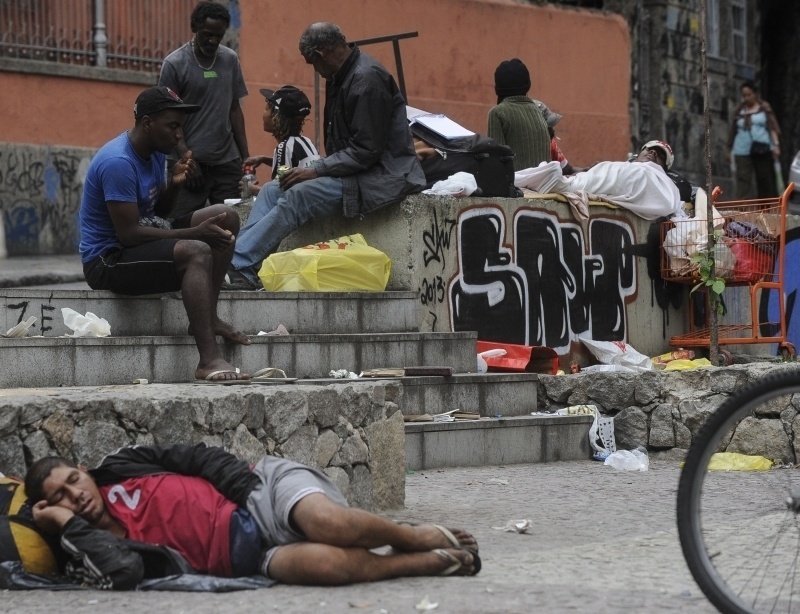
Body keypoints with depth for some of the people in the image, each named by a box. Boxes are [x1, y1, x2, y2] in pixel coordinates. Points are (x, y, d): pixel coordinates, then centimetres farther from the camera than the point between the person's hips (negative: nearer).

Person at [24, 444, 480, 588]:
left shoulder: (123, 470, 13)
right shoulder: (97, 544, 5)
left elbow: (198, 457, 14)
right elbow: (123, 573, -17)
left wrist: (245, 484, -4)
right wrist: (67, 525, -9)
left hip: (265, 489, 1)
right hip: (251, 556, -1)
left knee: (327, 524, -33)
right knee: (322, 562, -34)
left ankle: (416, 537, -5)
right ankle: (431, 563, -15)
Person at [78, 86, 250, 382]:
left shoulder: (155, 152, 7)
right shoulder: (118, 163, -23)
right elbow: (128, 234, -26)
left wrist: (174, 184, -5)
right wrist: (195, 232, -24)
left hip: (142, 242, 10)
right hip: (108, 260, -10)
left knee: (225, 216, 4)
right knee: (197, 252, -32)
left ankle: (207, 316, 0)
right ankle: (209, 360, -39)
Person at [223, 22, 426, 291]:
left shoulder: (367, 79, -17)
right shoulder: (342, 75, 13)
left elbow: (367, 151, -20)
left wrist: (316, 171, -18)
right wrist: (315, 169, 4)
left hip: (381, 175, -10)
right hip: (352, 170, 10)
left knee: (296, 196, -25)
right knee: (272, 190, -2)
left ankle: (240, 270, -24)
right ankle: (234, 262, -17)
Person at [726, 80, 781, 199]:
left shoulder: (764, 107, 4)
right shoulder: (739, 110, 11)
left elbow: (772, 127, -1)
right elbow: (733, 131, 17)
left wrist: (776, 145, -12)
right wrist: (729, 149, 19)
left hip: (762, 150, -2)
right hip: (743, 151, 2)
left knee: (765, 180, 3)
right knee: (743, 180, -8)